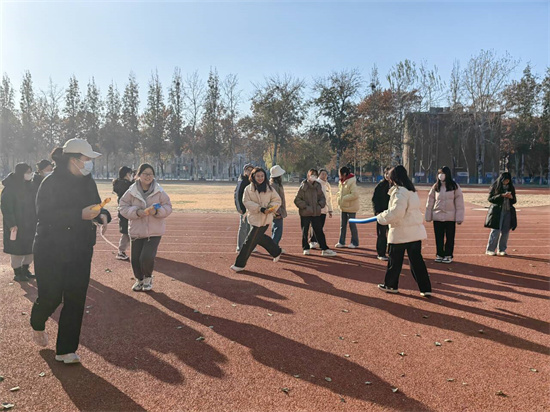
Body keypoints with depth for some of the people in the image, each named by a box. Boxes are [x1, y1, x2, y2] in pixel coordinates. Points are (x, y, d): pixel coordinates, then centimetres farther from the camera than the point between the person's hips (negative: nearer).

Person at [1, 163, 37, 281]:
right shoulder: (10, 188, -14)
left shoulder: (29, 186, 7)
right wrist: (11, 224, -19)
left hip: (29, 224, 7)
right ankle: (17, 273, 15)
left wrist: (35, 220, 7)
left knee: (29, 248, 11)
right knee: (17, 249, 2)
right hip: (16, 225, -7)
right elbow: (6, 207, -15)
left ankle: (25, 270, 24)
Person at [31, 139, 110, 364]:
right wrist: (80, 214, -29)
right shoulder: (51, 183, -12)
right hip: (51, 250, -5)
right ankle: (37, 324, 40)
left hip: (81, 251, 5)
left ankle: (66, 350, 15)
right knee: (51, 297, 3)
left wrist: (102, 215, -6)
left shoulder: (88, 182, 7)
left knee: (76, 300, 3)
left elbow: (96, 206, 18)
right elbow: (44, 215, -21)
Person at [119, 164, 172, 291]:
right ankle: (139, 279, 37)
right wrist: (136, 212, -18)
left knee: (147, 257, -13)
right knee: (135, 259, 6)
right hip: (136, 231, 2)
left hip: (154, 231, -2)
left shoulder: (159, 192, -4)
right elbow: (123, 207, -1)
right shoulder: (131, 192, -3)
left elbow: (168, 207, 0)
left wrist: (157, 211, -19)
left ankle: (148, 278, 21)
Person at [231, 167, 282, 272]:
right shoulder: (248, 189, 1)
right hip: (253, 217, 4)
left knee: (250, 241, -2)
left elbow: (277, 200, 5)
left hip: (263, 219, -4)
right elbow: (246, 201, -8)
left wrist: (270, 208, -16)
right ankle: (276, 251, 41)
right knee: (259, 237, 18)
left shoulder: (269, 188, 0)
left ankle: (240, 264, 9)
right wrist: (260, 208, -20)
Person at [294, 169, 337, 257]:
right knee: (305, 231, 7)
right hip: (305, 213, -3)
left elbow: (322, 198, 17)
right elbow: (297, 200, -6)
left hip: (316, 213, 3)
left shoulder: (318, 186, 7)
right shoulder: (303, 186, -5)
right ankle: (306, 248, 21)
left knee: (319, 231, 5)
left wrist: (320, 204, -1)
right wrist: (305, 206, -13)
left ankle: (325, 249, 8)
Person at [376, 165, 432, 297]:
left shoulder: (400, 191, -16)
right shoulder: (412, 190, 14)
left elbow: (397, 211, -26)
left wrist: (382, 217, -12)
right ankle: (425, 288, 7)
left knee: (395, 261, 9)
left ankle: (390, 285, 24)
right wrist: (385, 215, 12)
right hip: (415, 231, 8)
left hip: (401, 232, -8)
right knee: (416, 260, 9)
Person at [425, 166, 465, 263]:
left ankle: (448, 255, 16)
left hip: (450, 217, -2)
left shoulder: (454, 187, -2)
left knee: (450, 237, 5)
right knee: (438, 237, 7)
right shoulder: (435, 187, 6)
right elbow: (430, 202, 8)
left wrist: (459, 217, -9)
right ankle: (439, 254, 19)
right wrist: (428, 216, 5)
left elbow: (459, 203, -4)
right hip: (437, 217, 2)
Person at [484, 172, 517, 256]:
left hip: (508, 212, 5)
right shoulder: (495, 187, -1)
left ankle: (502, 250, 15)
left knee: (505, 231, 4)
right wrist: (502, 195, -16)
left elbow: (514, 201, 16)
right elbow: (490, 198, -6)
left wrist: (511, 197, -7)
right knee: (496, 230, -8)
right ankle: (490, 249, 2)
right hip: (497, 211, -5)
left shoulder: (511, 187, 12)